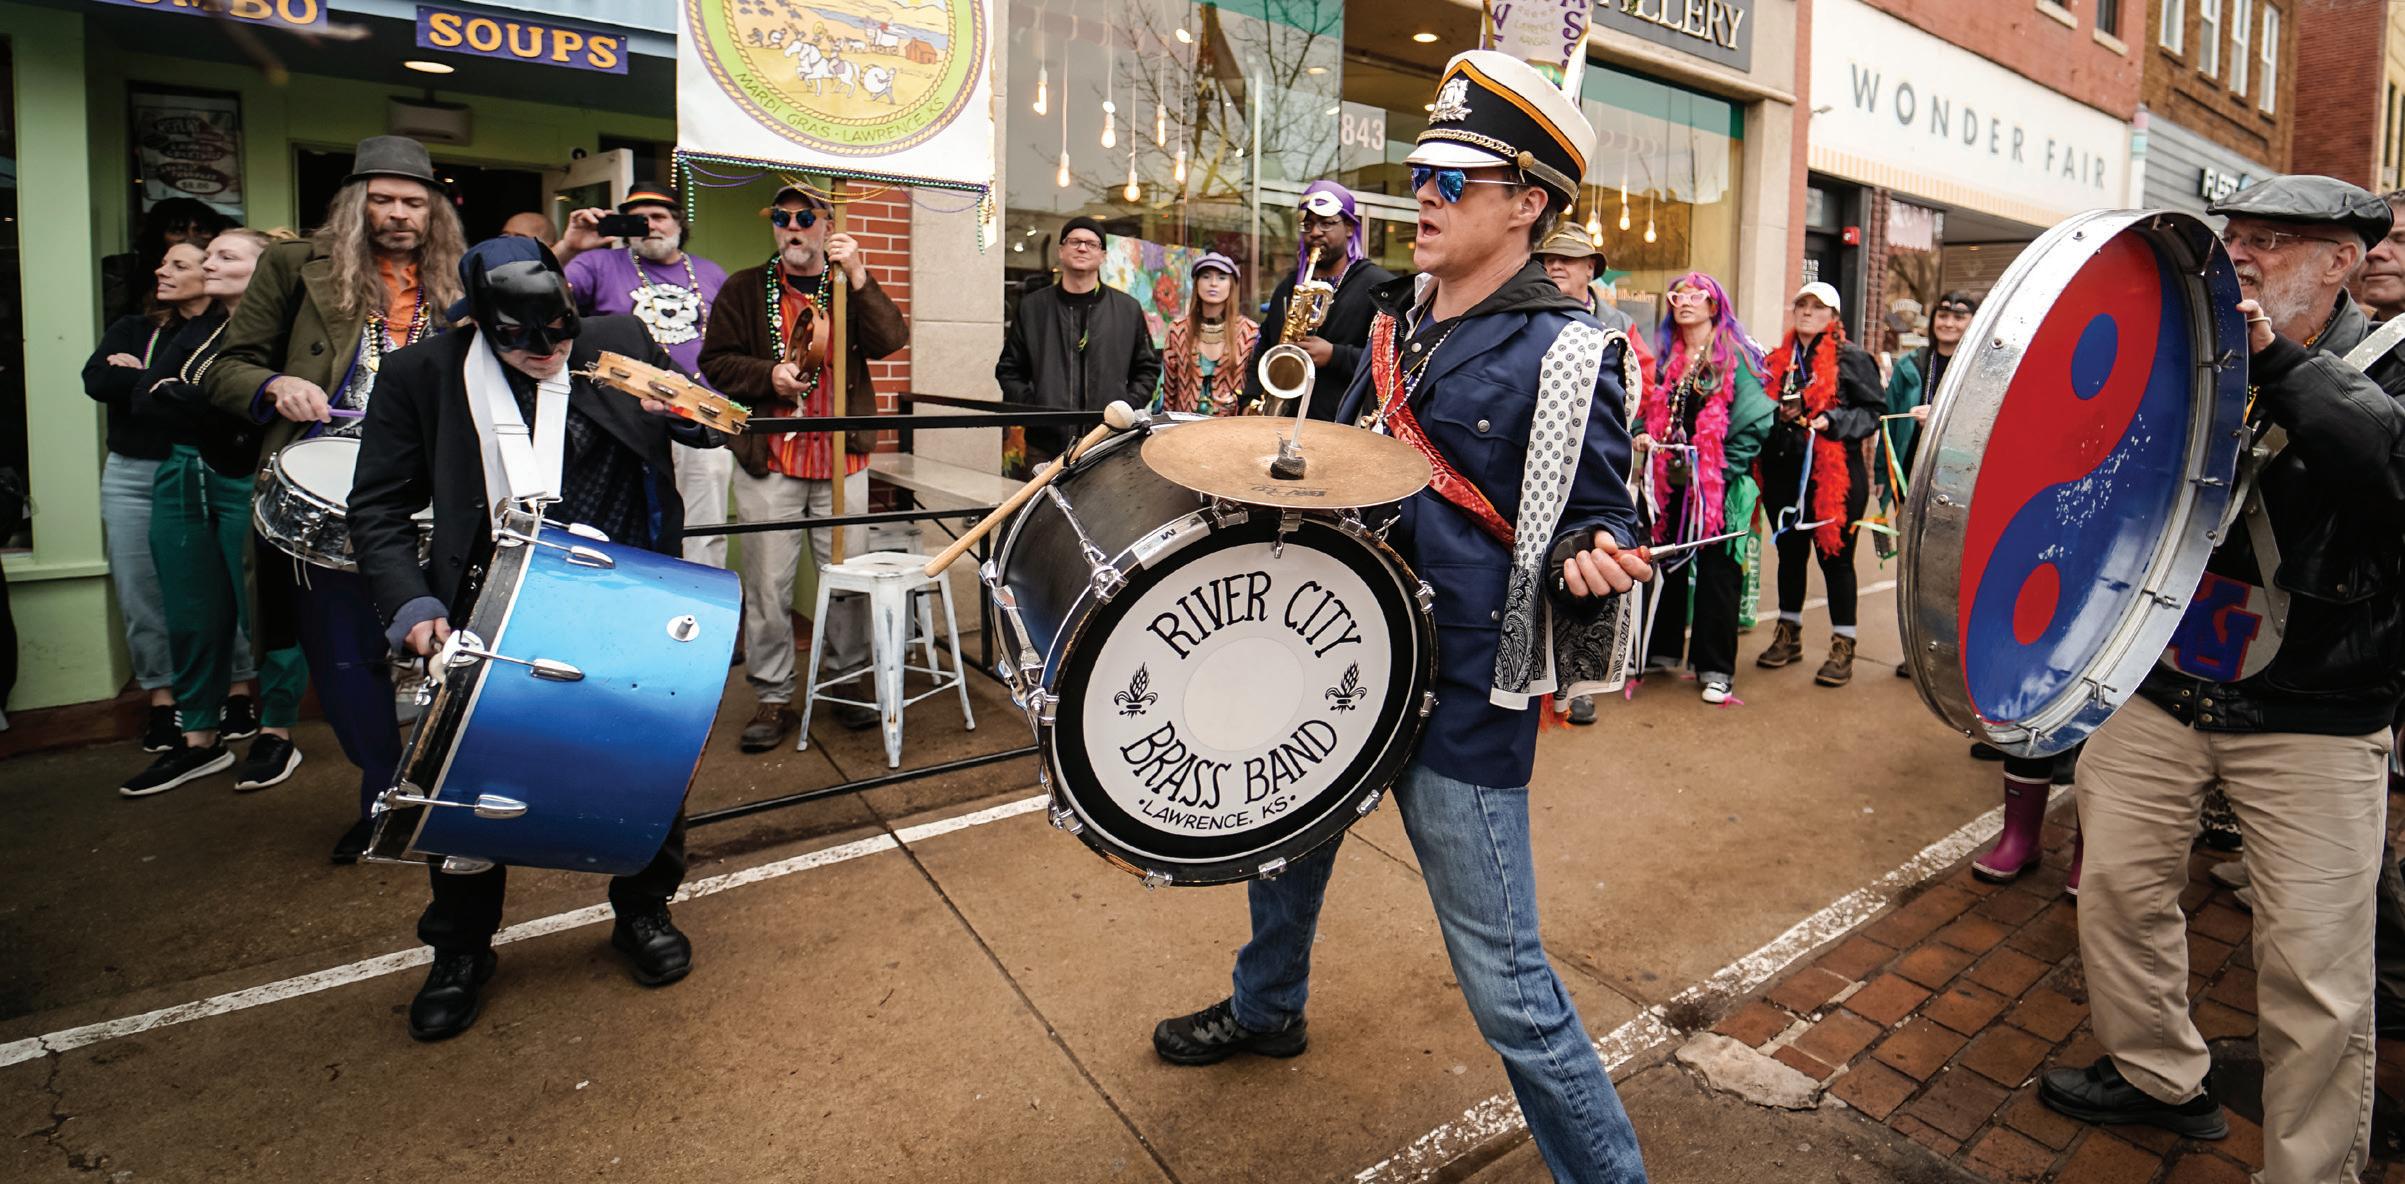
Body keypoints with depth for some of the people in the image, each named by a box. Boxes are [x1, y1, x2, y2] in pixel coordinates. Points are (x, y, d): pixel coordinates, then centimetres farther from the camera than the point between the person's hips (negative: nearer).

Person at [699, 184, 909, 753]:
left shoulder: (852, 290, 11)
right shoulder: (744, 289, 9)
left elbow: (890, 340, -7)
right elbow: (715, 361, 6)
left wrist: (858, 278, -17)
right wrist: (768, 375, -11)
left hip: (842, 459, 1)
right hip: (768, 461, -1)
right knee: (768, 584, 0)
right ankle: (774, 699, 11)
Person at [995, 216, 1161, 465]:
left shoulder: (1128, 309, 8)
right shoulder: (1031, 307, 8)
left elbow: (1147, 368, 12)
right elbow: (1009, 369, 11)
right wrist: (1030, 408, -4)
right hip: (1046, 444, 0)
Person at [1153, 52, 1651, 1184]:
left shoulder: (1564, 355, -13)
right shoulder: (1397, 317, 9)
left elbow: (1604, 516, -9)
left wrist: (1590, 558, -30)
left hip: (1462, 695, -8)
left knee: (1503, 977, -5)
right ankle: (1265, 1008, 55)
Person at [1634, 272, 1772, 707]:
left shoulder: (1736, 358, -4)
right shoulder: (1667, 358, 13)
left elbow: (1755, 421, -8)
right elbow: (1652, 410, 19)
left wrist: (1723, 469, -15)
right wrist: (1643, 437, -1)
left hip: (1718, 486, -5)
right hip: (1669, 481, 5)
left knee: (1717, 572, 0)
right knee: (1667, 565, 12)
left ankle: (1716, 669, 7)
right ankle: (1662, 651, 26)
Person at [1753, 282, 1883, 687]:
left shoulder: (1851, 359, -2)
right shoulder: (1779, 360, 13)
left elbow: (1874, 412, -5)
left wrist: (1834, 421, -20)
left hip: (1835, 475, -5)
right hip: (1785, 474, 5)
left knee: (1835, 556, 0)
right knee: (1789, 553, 15)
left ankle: (1843, 647, 10)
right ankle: (1789, 633, 29)